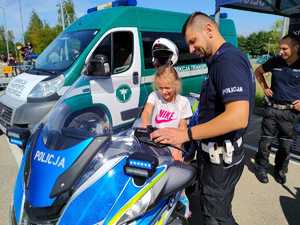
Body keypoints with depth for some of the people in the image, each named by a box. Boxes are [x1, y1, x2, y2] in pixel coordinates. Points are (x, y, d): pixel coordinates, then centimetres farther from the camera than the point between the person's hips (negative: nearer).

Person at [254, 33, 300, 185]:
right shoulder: (275, 61, -3)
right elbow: (258, 71, 15)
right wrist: (265, 88, 6)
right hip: (272, 108, 1)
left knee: (286, 144, 11)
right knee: (266, 141, 6)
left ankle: (280, 170, 32)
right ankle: (261, 167, 24)